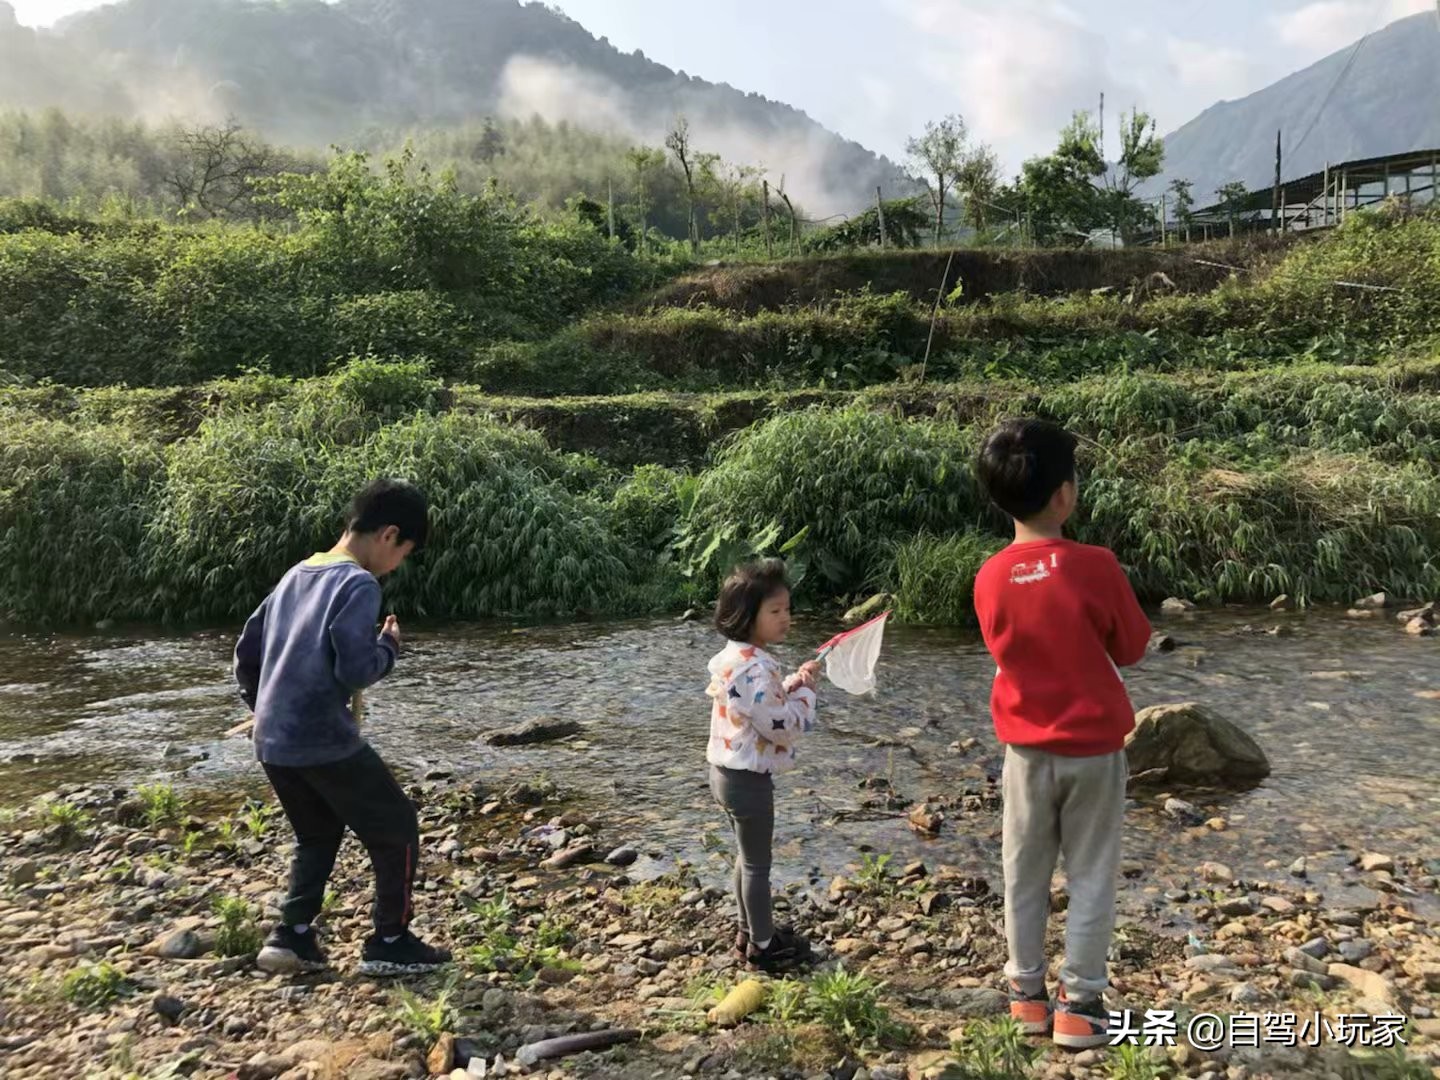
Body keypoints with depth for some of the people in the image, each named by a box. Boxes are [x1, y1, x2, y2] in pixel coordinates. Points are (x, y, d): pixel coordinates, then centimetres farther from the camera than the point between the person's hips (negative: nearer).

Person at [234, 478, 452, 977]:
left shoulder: (296, 576, 12)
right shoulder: (358, 584, -13)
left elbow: (246, 653, 17)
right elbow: (355, 671, -22)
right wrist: (388, 646, -2)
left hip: (272, 741, 8)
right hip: (324, 742, -8)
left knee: (318, 834, 26)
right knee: (397, 830, 7)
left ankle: (290, 937, 21)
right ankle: (389, 944, 13)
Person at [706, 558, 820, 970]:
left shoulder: (733, 657, 5)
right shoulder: (755, 668, -27)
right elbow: (784, 727, -25)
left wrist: (792, 683, 2)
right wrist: (806, 690, -11)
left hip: (729, 772, 10)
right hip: (749, 779, -10)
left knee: (747, 857, 22)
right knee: (757, 863, 6)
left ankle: (750, 931, 36)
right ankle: (762, 945, 21)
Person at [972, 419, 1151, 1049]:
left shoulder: (990, 580, -8)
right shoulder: (1094, 566, -18)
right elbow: (1132, 648, -4)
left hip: (1027, 749, 3)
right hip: (1093, 748, -3)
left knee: (1024, 873, 15)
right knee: (1090, 876, 10)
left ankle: (1027, 993, 26)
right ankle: (1079, 1005, 17)